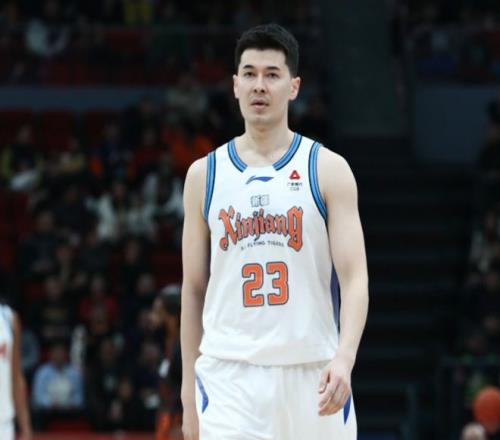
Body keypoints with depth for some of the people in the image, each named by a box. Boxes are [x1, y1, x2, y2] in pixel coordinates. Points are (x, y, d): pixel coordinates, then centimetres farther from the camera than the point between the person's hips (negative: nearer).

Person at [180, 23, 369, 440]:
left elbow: (355, 278, -7)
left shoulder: (328, 170, 1)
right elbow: (194, 288, 12)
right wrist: (189, 388, 10)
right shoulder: (204, 174, 7)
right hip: (229, 376, 0)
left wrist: (344, 358, -24)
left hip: (313, 374, 0)